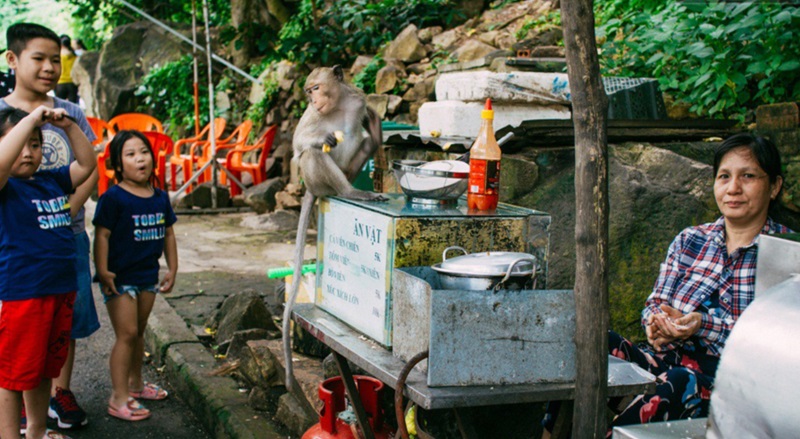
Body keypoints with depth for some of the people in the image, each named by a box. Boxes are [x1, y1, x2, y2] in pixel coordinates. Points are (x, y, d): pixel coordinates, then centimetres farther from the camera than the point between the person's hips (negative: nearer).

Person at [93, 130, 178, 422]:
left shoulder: (160, 198, 6)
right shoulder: (113, 198, -14)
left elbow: (168, 234, 14)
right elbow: (102, 235, -16)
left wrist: (172, 269, 13)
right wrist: (102, 271, -20)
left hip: (147, 276, 7)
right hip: (120, 278, -7)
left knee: (138, 333, 19)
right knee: (126, 334, -8)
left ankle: (135, 384, 35)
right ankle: (119, 398, -1)